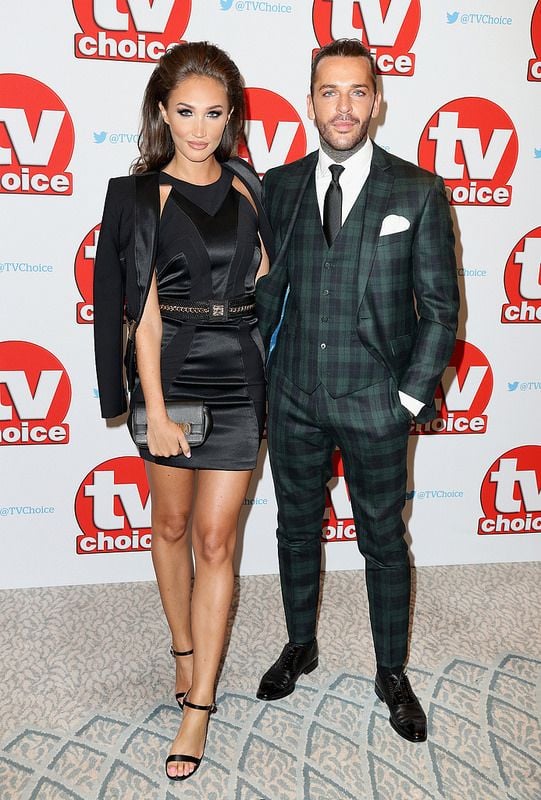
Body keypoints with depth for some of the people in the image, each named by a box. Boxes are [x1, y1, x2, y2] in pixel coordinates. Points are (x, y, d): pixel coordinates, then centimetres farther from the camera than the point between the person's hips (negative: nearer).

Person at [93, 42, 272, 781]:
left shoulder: (246, 184, 7)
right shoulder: (140, 195, -4)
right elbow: (143, 313, -11)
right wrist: (155, 413, -14)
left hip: (239, 376, 2)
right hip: (172, 373, -1)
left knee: (215, 539, 3)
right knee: (171, 524, 15)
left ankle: (199, 703, 14)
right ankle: (184, 648, 40)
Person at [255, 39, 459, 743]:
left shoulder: (418, 192, -4)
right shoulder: (278, 187, 4)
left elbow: (441, 308, -3)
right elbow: (267, 290, 9)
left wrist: (412, 395, -7)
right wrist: (268, 376, 3)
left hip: (377, 405, -2)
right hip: (295, 401, 3)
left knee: (385, 543, 11)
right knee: (297, 531, 17)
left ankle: (392, 673, 32)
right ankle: (300, 647, 41)